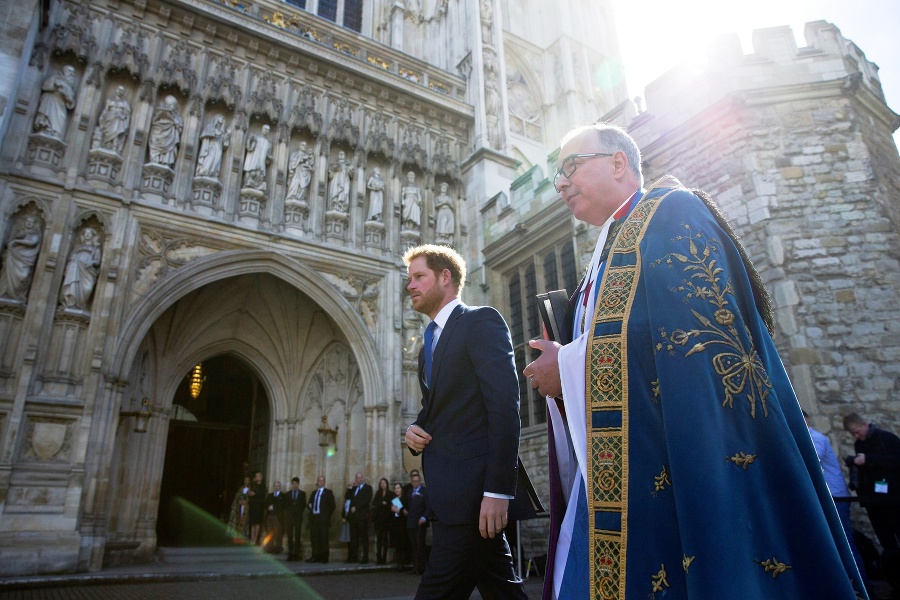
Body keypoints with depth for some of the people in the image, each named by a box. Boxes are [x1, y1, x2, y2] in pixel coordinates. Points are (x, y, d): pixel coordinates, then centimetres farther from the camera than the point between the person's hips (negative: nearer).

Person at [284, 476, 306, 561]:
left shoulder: (302, 493, 8)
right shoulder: (288, 493, 13)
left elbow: (303, 505, 7)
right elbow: (285, 505, 12)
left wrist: (299, 513, 0)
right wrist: (288, 512, 2)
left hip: (298, 517, -1)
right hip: (289, 517, 1)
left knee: (297, 536, -4)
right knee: (290, 536, -2)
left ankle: (296, 554, -2)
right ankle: (290, 554, 1)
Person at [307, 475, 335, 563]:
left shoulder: (328, 492, 3)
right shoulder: (314, 493, 19)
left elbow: (332, 505, 0)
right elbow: (310, 504, 26)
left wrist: (327, 515, -2)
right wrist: (310, 506, 6)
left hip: (323, 518, -5)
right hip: (313, 518, 5)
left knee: (323, 538, -4)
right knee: (314, 538, 4)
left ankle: (324, 558, 1)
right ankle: (315, 556, 12)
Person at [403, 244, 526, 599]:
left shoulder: (481, 321, -5)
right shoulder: (429, 345, 21)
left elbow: (504, 405, -16)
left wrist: (497, 489, -22)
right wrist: (415, 429, 2)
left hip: (474, 487, -8)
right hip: (451, 490, 8)